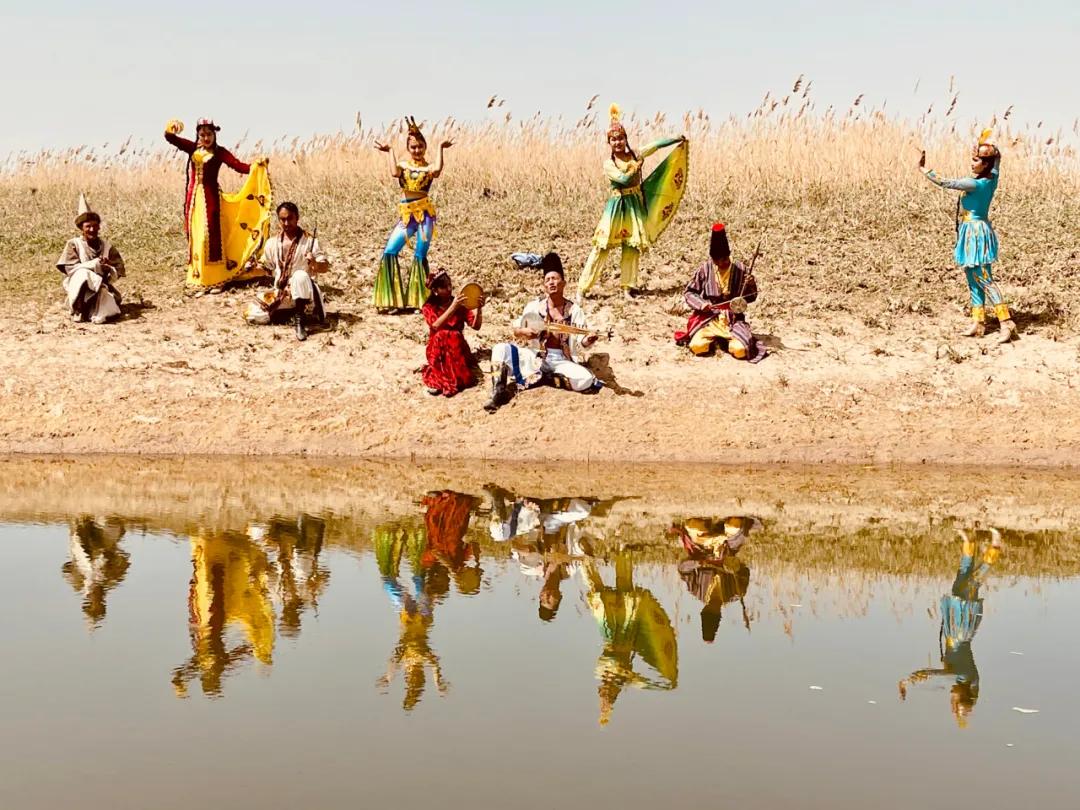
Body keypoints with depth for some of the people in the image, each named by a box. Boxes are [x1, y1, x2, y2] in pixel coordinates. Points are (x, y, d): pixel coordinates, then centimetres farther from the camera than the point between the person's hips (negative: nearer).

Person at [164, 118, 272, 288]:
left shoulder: (220, 152, -2)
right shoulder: (192, 148, 9)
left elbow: (239, 166, -13)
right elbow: (170, 138, 6)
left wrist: (256, 165, -30)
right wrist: (172, 128, -17)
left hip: (210, 196, -5)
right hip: (193, 196, 5)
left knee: (211, 234, -10)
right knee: (193, 233, 7)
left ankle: (214, 276, -8)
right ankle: (196, 274, 15)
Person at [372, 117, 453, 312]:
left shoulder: (429, 167, 4)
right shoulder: (403, 165, 9)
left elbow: (438, 169, -21)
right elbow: (394, 173, -14)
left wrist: (440, 148, -10)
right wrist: (390, 151, -5)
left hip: (424, 214, -2)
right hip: (406, 215, 2)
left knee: (420, 256, -1)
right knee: (389, 252, -7)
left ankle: (419, 300, 8)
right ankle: (391, 300, 0)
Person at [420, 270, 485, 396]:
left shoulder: (459, 303, 1)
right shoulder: (429, 307, -3)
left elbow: (476, 325, -7)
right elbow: (436, 326, -23)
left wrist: (479, 309, -26)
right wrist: (452, 308, -33)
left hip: (457, 348, 2)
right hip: (438, 350, -2)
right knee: (441, 335, -34)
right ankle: (437, 378, -23)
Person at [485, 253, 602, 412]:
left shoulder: (574, 310, 1)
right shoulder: (534, 306, 3)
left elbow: (580, 342, -4)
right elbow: (516, 331, 8)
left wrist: (587, 341, -27)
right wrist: (524, 332, -16)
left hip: (562, 361, -1)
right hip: (535, 357, 1)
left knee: (586, 381, -30)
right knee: (501, 349, -20)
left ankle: (541, 378, -11)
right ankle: (499, 393, -20)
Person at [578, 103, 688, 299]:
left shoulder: (635, 155, 5)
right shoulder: (609, 164, -6)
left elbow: (656, 145, 4)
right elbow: (624, 179, -19)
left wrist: (678, 139, 1)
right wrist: (637, 166, -9)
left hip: (636, 205, 4)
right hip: (617, 205, -4)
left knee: (633, 245, 4)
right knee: (603, 245, -7)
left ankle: (628, 287, 12)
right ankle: (583, 287, -6)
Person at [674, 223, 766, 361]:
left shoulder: (740, 270, 1)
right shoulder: (705, 270, 0)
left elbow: (751, 297, 8)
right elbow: (689, 293, 7)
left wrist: (751, 285, -13)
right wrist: (700, 303, -12)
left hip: (734, 320, 0)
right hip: (709, 318, 0)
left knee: (741, 350, -27)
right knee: (698, 346, -28)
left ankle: (725, 340, 9)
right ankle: (713, 340, 9)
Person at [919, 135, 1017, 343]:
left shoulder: (975, 184, -21)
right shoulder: (992, 178, 2)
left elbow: (944, 183, -18)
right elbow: (997, 155, 22)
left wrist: (924, 169, -8)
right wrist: (987, 145, 4)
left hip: (975, 232, -10)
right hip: (974, 232, 10)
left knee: (985, 281, -10)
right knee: (974, 281, 12)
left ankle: (1006, 323, -13)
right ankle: (978, 323, 16)